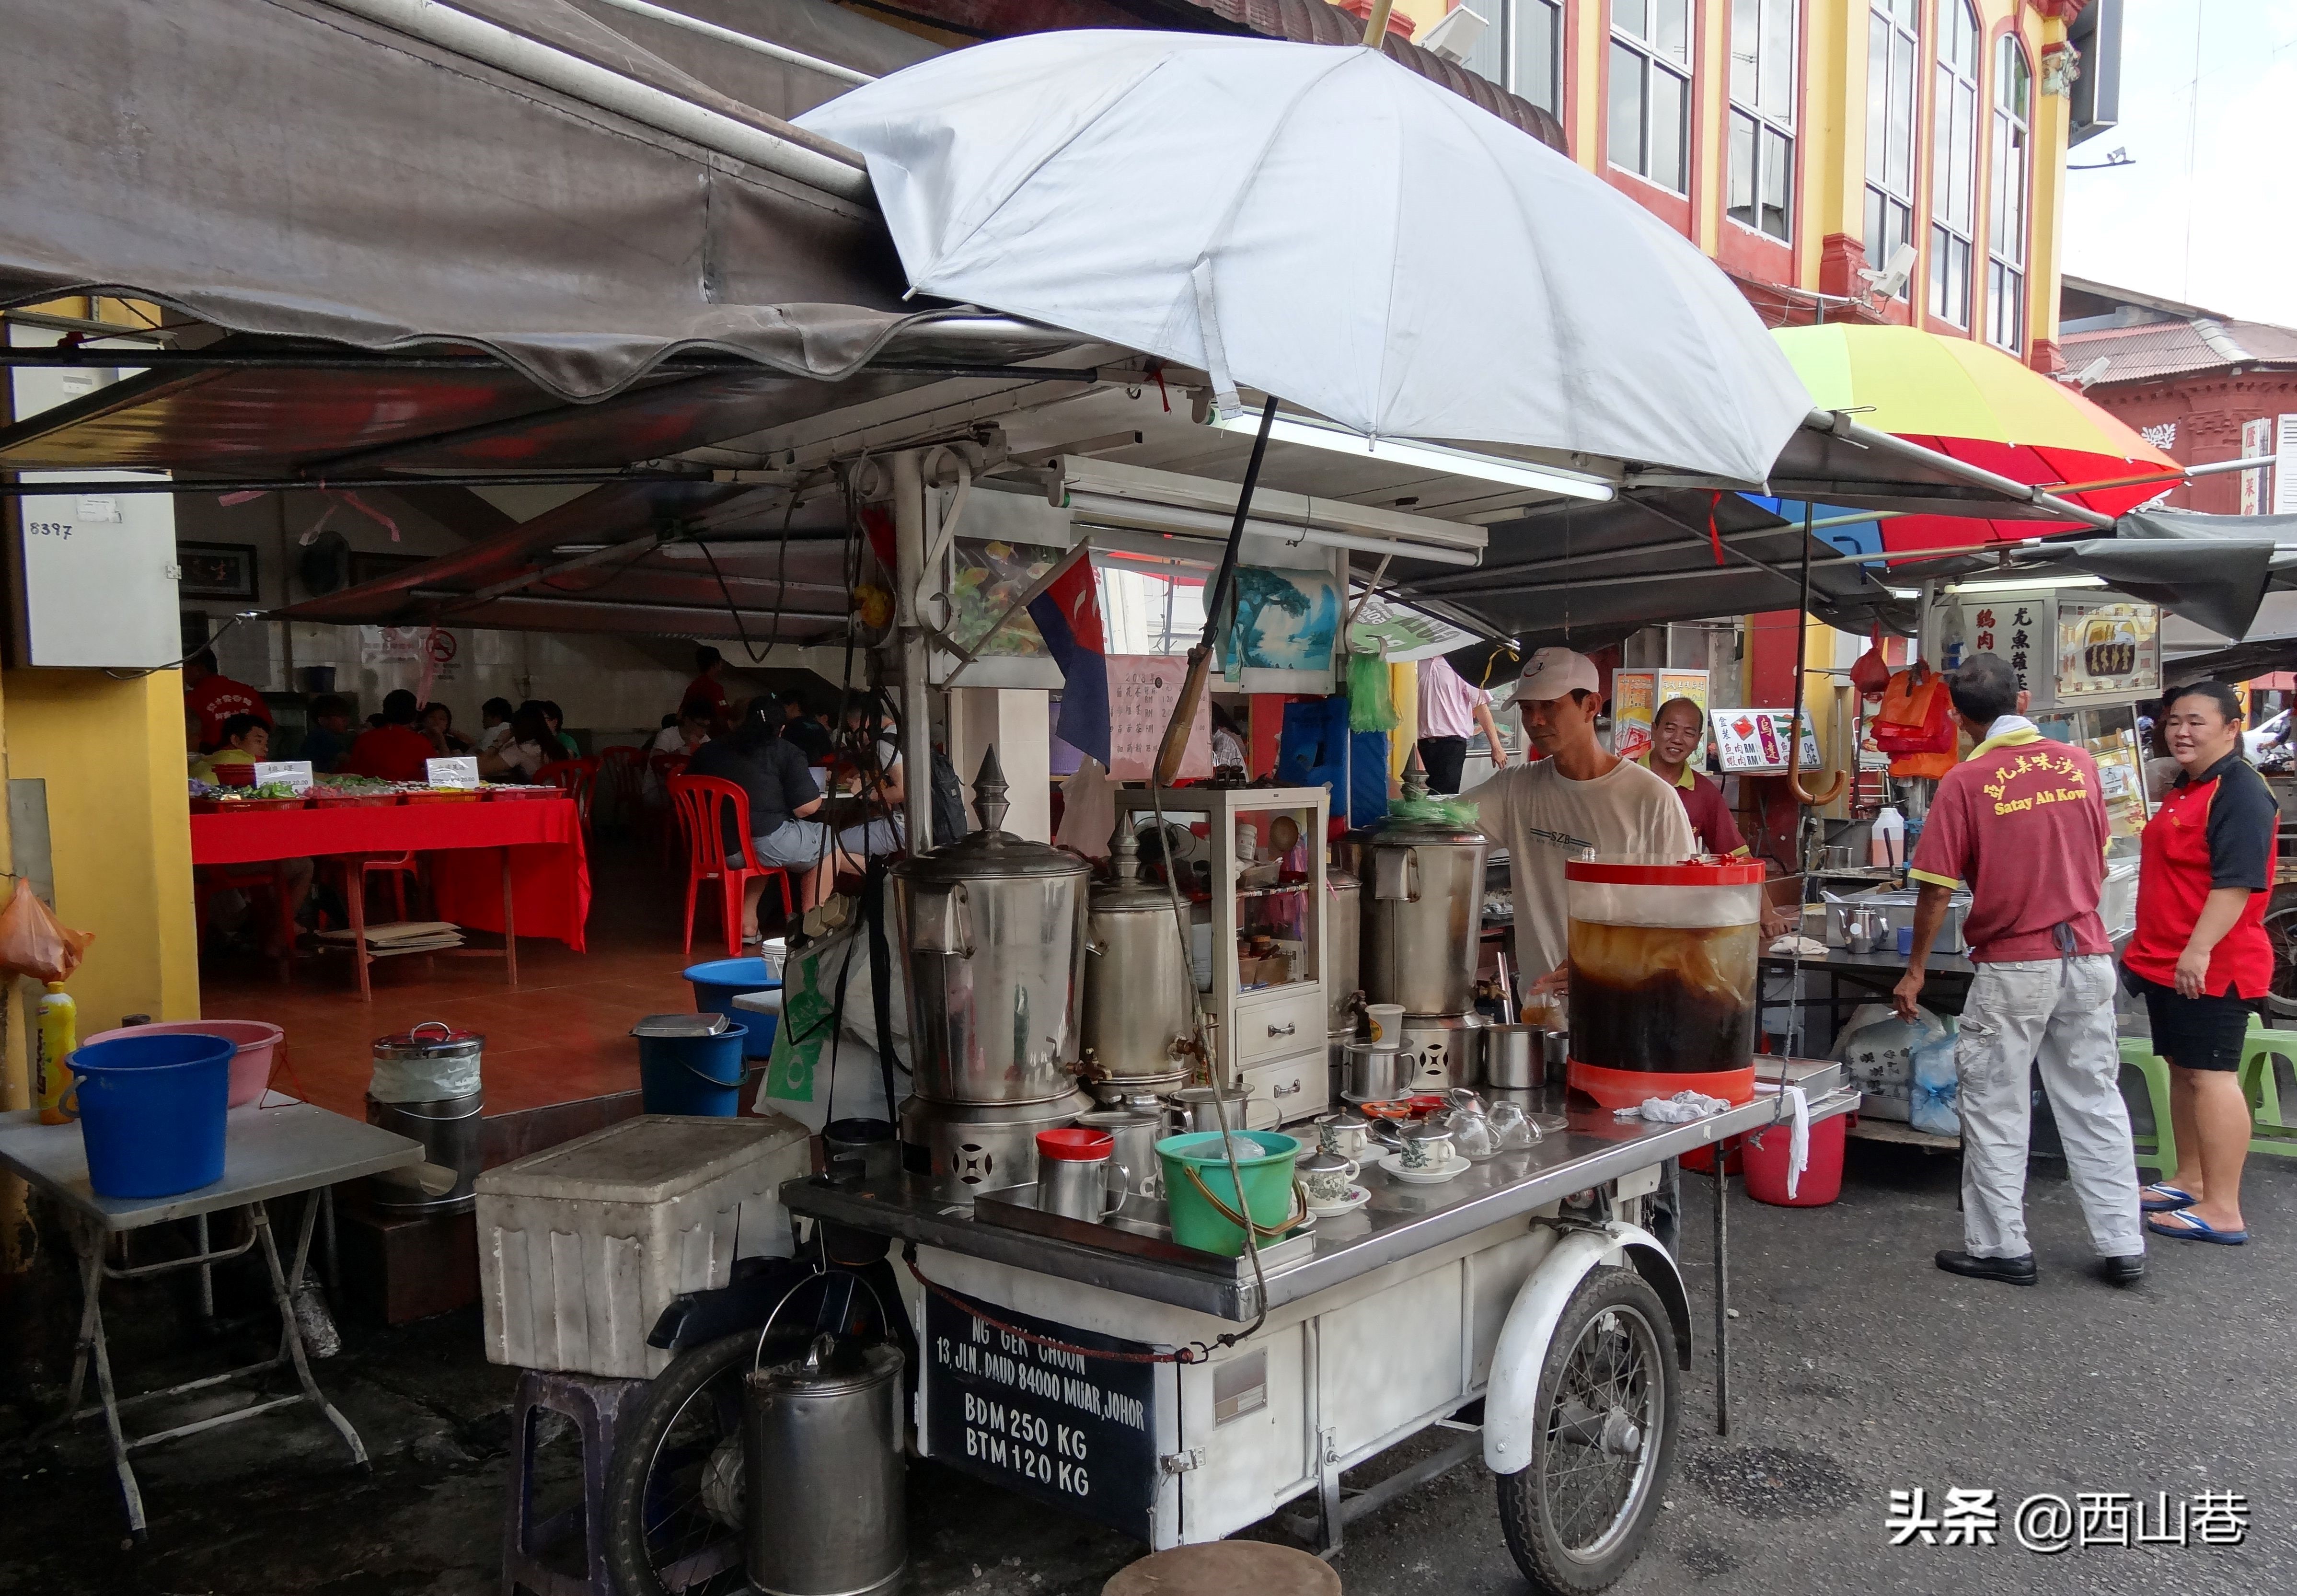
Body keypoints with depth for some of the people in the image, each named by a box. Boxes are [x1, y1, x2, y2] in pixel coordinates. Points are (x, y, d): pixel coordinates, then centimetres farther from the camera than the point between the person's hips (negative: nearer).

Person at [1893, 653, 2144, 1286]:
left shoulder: (1966, 781, -12)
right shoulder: (2080, 765, 1)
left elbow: (1938, 889, -12)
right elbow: (2099, 860, 14)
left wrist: (1915, 971, -1)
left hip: (2013, 966, -4)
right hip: (2088, 955, 5)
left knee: (1997, 1110, 6)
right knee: (2095, 1102, 13)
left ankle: (2000, 1247, 12)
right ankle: (2122, 1245, 19)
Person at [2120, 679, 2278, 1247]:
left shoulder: (2239, 791, -15)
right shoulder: (2184, 789, 15)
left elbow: (2238, 881, -24)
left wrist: (2200, 949, -29)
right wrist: (2151, 947, 25)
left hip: (2211, 966, -10)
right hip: (2167, 961, 10)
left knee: (2211, 1075, -7)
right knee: (2182, 1071, 16)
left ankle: (2223, 1210, -3)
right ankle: (2190, 1181, 27)